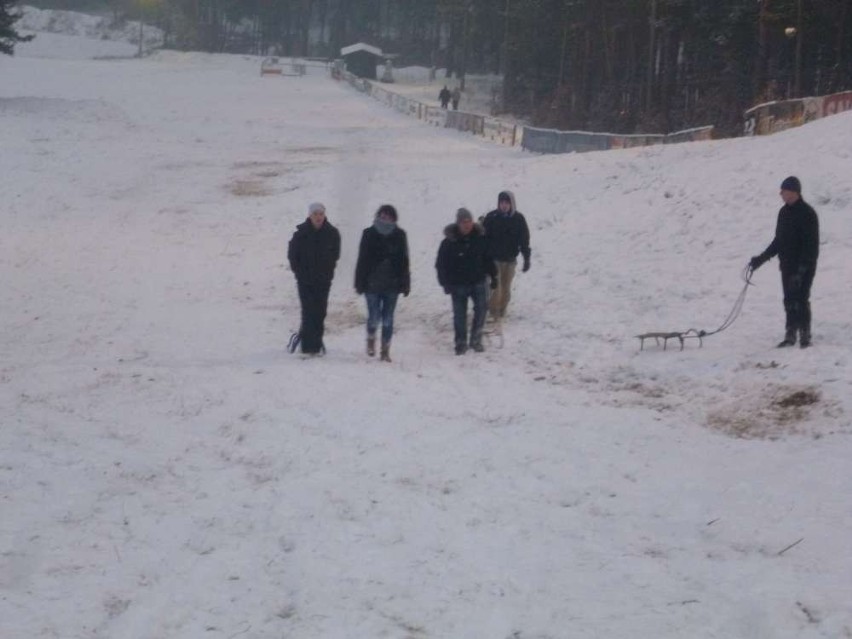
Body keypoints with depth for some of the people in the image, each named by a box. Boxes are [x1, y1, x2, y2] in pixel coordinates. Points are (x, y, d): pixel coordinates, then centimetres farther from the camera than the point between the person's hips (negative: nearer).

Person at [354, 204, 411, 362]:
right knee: (374, 317, -3)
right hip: (372, 284, -1)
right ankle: (371, 338, 27)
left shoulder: (399, 235, 3)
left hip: (392, 285, 1)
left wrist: (405, 284, 3)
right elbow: (362, 260, 1)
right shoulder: (369, 234, -1)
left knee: (388, 319, 5)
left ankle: (385, 350, 13)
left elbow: (404, 261, 6)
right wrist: (360, 283, -2)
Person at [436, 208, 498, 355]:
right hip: (458, 284, -2)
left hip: (478, 281, 2)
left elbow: (488, 259, 10)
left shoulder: (480, 238, -1)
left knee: (480, 310, 0)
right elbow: (441, 264, -5)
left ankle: (476, 340, 15)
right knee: (459, 314, 2)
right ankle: (461, 344, 14)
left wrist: (493, 275, 10)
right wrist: (445, 283, -10)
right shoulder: (449, 242, -9)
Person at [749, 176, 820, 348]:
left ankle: (805, 336, -3)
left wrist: (802, 268, -23)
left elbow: (811, 244, -17)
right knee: (790, 301, 8)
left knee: (800, 300, -9)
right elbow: (779, 241, 20)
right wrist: (761, 258, 14)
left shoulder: (807, 213, -12)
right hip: (787, 265, 7)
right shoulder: (784, 212, 12)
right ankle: (790, 335, 13)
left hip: (804, 266, -7)